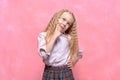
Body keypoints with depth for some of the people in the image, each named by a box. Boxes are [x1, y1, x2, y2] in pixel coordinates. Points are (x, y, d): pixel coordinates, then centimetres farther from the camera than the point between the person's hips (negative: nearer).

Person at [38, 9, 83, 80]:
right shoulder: (43, 35, -1)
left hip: (66, 73, 2)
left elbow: (79, 53, 19)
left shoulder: (69, 38, 3)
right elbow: (44, 54, -17)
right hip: (50, 73, -1)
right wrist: (55, 36, -13)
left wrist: (73, 62, 2)